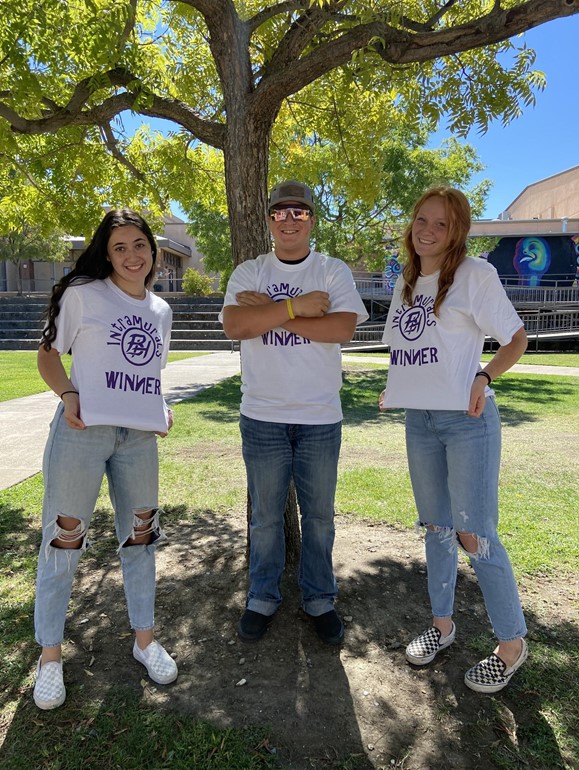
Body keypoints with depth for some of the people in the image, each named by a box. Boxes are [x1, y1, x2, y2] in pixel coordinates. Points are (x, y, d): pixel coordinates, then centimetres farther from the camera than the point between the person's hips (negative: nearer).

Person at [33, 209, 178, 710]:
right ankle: (50, 654, 22)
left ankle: (145, 638, 30)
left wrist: (162, 409, 7)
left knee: (140, 535, 12)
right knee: (64, 538, 3)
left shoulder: (161, 310, 14)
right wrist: (67, 394, -15)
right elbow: (49, 354, 3)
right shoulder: (82, 293, -1)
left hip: (140, 436, 5)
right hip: (83, 430, -4)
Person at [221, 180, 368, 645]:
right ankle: (263, 597, 33)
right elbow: (234, 326, -14)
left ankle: (320, 599, 32)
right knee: (266, 515, 13)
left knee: (319, 515, 13)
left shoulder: (335, 272, 2)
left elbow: (343, 328, -15)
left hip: (320, 416, 0)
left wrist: (270, 311, -15)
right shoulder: (249, 273, 4)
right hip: (262, 416, 1)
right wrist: (296, 306, -18)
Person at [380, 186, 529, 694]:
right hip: (419, 420, 6)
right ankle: (443, 624, 31)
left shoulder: (475, 274, -6)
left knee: (473, 535, -4)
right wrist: (397, 388, 10)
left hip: (468, 421, -6)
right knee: (437, 528, 14)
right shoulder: (406, 282, 13)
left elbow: (516, 338, -3)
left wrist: (484, 377, -19)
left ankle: (513, 643, 17)